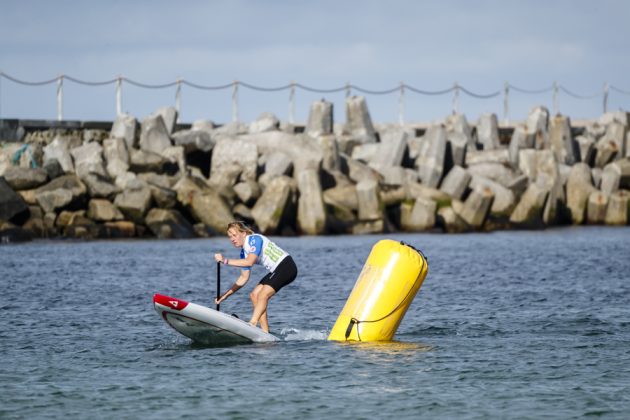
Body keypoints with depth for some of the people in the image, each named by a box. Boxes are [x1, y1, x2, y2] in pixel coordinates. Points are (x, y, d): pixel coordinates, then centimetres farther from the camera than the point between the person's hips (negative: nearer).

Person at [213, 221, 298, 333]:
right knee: (254, 295, 4)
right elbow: (244, 278, 15)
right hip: (276, 271, 10)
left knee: (262, 295, -20)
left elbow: (250, 262, -32)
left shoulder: (254, 239, -17)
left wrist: (226, 261, -32)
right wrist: (226, 295, 12)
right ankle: (265, 332, -1)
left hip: (286, 266, -10)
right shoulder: (244, 252, 10)